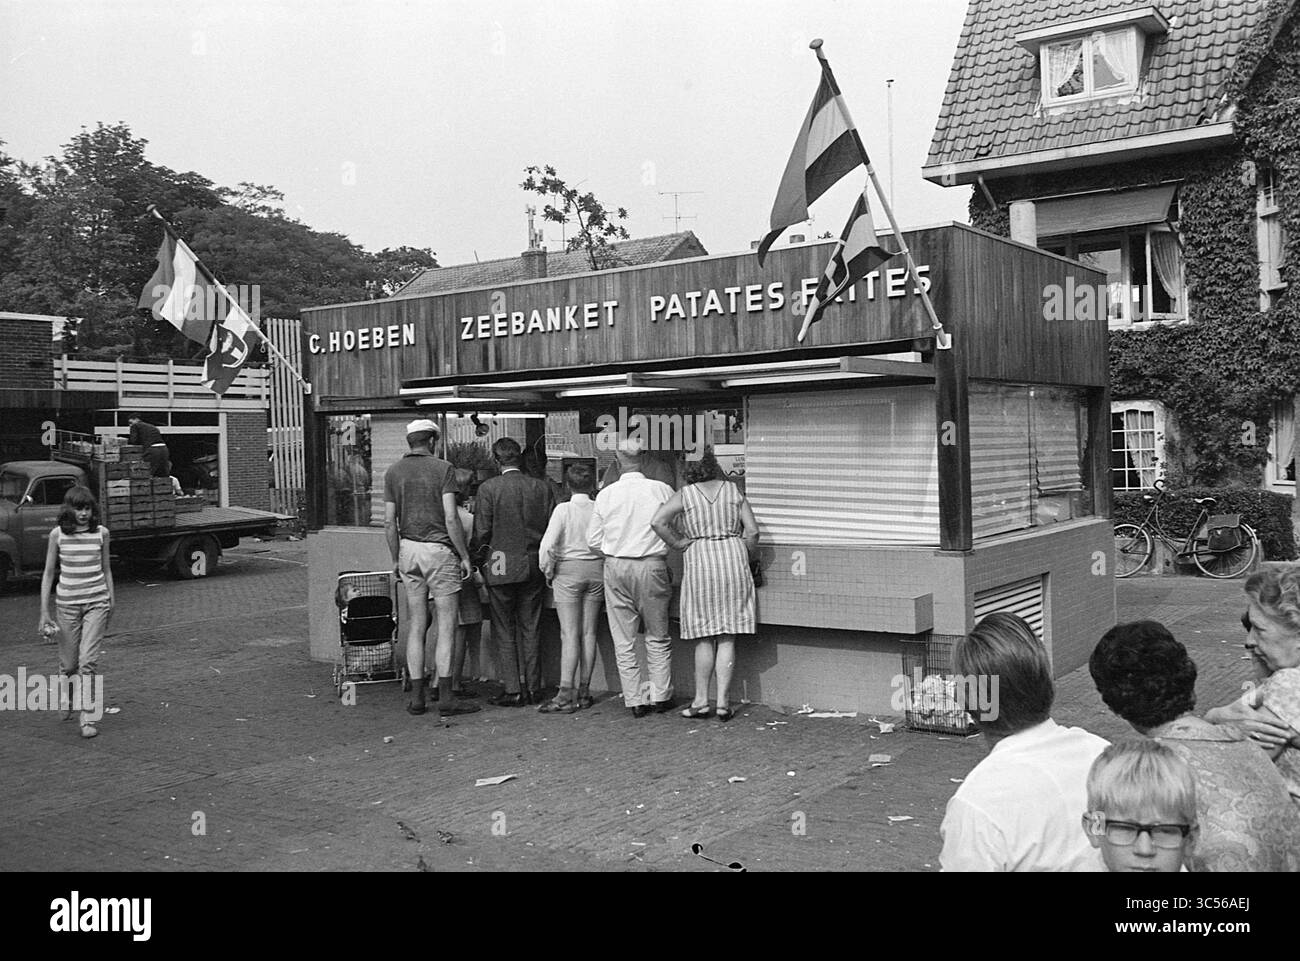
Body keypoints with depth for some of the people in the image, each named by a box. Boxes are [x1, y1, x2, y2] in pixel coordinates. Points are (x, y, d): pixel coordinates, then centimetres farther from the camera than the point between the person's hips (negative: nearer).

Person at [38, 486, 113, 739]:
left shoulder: (101, 533, 0)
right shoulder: (58, 534, -2)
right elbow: (48, 573, 2)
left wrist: (112, 605, 11)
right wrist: (44, 612, -1)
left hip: (97, 602, -1)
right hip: (67, 603, 1)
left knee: (87, 661, -10)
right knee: (69, 664, 9)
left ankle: (89, 719, -6)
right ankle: (70, 701, 39)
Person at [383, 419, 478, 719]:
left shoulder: (393, 472, 7)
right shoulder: (443, 468, -6)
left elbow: (390, 522, 5)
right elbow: (450, 518, -12)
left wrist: (397, 559, 14)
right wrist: (465, 556, -5)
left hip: (408, 549, 5)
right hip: (439, 549, -5)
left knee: (416, 627, 9)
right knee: (446, 625, 0)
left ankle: (417, 697, 11)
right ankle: (445, 697, -2)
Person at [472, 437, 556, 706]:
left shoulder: (489, 488, -8)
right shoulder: (542, 487, 1)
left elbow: (481, 532, -8)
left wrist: (481, 562, 6)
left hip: (501, 568, -3)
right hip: (535, 567, 3)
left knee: (505, 631, 5)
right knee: (531, 629, 11)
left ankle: (513, 691, 4)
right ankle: (533, 689, 15)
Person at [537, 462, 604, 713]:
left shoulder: (563, 509, -10)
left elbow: (547, 546, -15)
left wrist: (548, 571, -1)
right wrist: (602, 565, 11)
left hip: (568, 570, -3)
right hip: (596, 570, 3)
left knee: (569, 634, -3)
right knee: (589, 632, 10)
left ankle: (566, 695, -7)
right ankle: (583, 691, 17)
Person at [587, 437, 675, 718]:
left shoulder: (606, 494, -1)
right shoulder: (661, 490, -6)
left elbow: (593, 541, 4)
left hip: (616, 567, 1)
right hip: (652, 566, -1)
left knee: (624, 639, 8)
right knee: (658, 637, 14)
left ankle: (635, 701, 10)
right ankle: (660, 696, 18)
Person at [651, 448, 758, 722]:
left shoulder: (685, 494, 1)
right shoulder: (733, 490, 7)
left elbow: (657, 522, -12)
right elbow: (752, 530, 0)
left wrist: (678, 543, 0)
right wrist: (749, 558, 15)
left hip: (700, 562, -1)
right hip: (733, 558, 2)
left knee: (704, 637, 7)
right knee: (727, 637, 5)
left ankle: (701, 701, 10)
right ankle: (723, 702, 5)